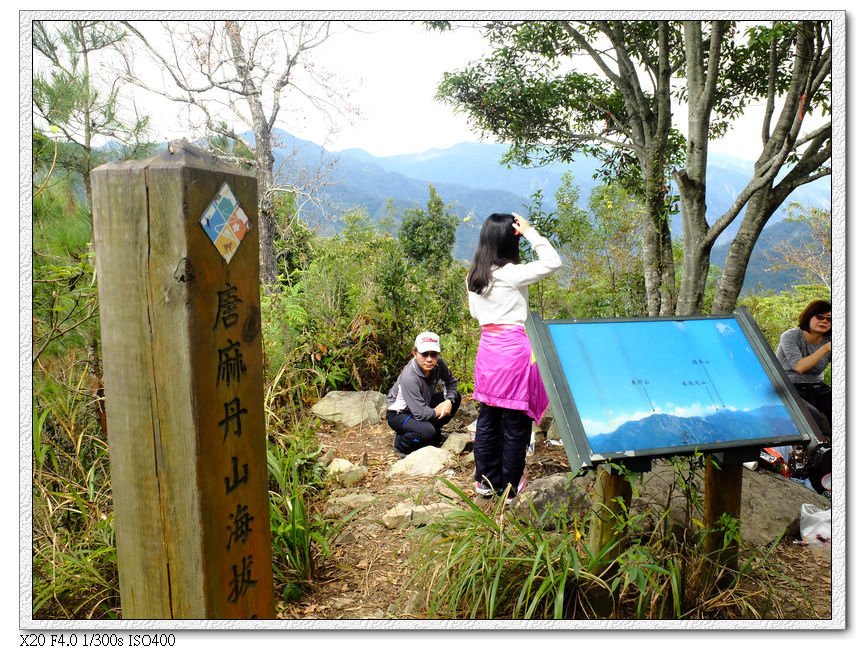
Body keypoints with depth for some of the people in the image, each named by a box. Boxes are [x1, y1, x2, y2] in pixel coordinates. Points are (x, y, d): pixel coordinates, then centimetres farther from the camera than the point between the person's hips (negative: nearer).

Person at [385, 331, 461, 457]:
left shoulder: (438, 364, -18)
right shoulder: (409, 378, -36)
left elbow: (451, 381, 1)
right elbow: (421, 413, -35)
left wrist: (449, 400, -18)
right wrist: (439, 411, -17)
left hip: (423, 404, 7)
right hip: (399, 414, -7)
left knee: (456, 397, -3)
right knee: (427, 431, -33)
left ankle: (434, 436, 13)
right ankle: (400, 443, -1)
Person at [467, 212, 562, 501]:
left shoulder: (474, 276, 7)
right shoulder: (512, 273, -13)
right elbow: (553, 262, -8)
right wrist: (531, 232, -4)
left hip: (487, 347, 7)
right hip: (514, 348, -7)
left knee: (487, 417, 14)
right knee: (515, 421, 4)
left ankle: (485, 480, 24)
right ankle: (510, 486, 14)